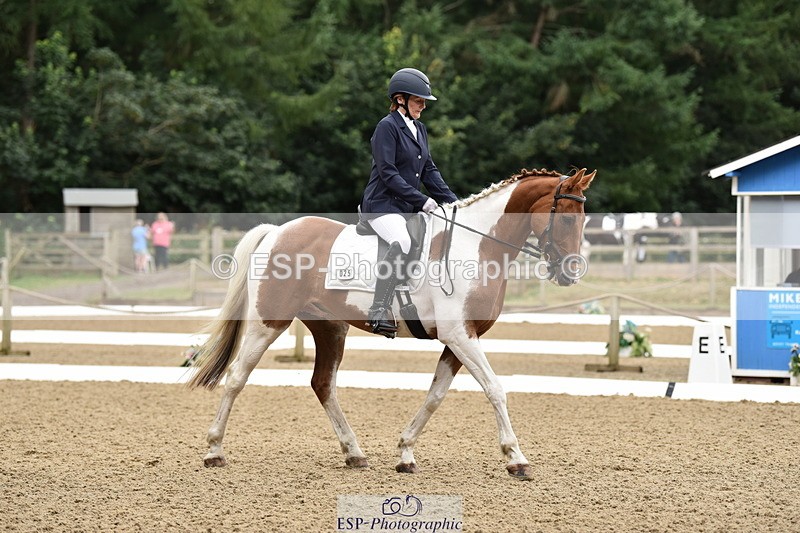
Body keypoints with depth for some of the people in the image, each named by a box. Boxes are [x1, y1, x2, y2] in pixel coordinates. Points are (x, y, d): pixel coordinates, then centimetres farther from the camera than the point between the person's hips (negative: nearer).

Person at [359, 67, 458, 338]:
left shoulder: (419, 128, 16)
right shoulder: (387, 126, -10)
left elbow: (428, 170, 18)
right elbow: (387, 173, -17)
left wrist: (452, 201, 5)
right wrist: (422, 200, -20)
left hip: (409, 207, 9)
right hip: (382, 204, -9)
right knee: (402, 242, -35)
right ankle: (379, 311, -35)